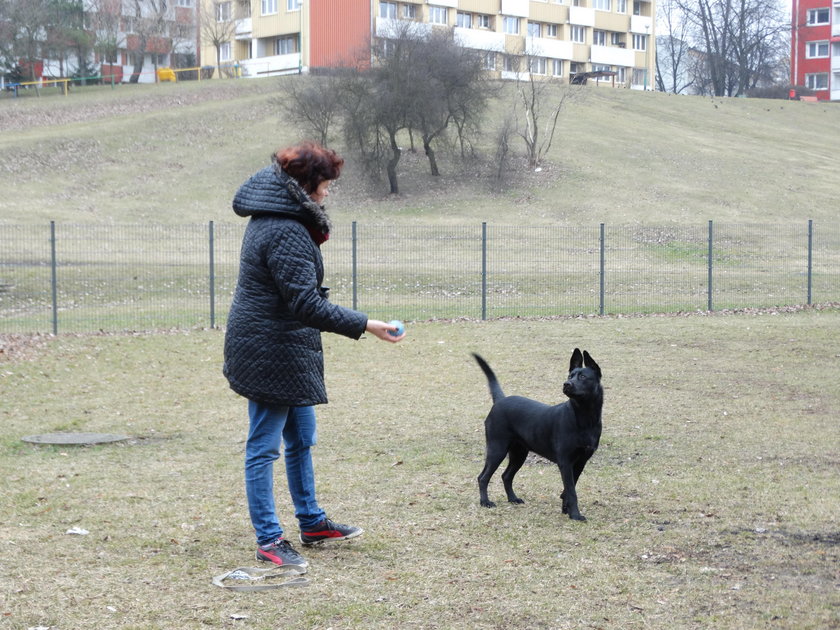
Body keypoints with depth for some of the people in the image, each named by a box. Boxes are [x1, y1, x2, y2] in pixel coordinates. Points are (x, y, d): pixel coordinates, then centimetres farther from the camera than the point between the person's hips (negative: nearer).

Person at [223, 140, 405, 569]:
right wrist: (364, 325, -26)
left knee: (301, 439, 20)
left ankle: (311, 523, 33)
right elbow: (306, 302, -27)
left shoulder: (274, 219, 11)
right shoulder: (285, 232, -23)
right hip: (271, 353, -11)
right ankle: (268, 540, 6)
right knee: (264, 447, -2)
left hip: (286, 353, 11)